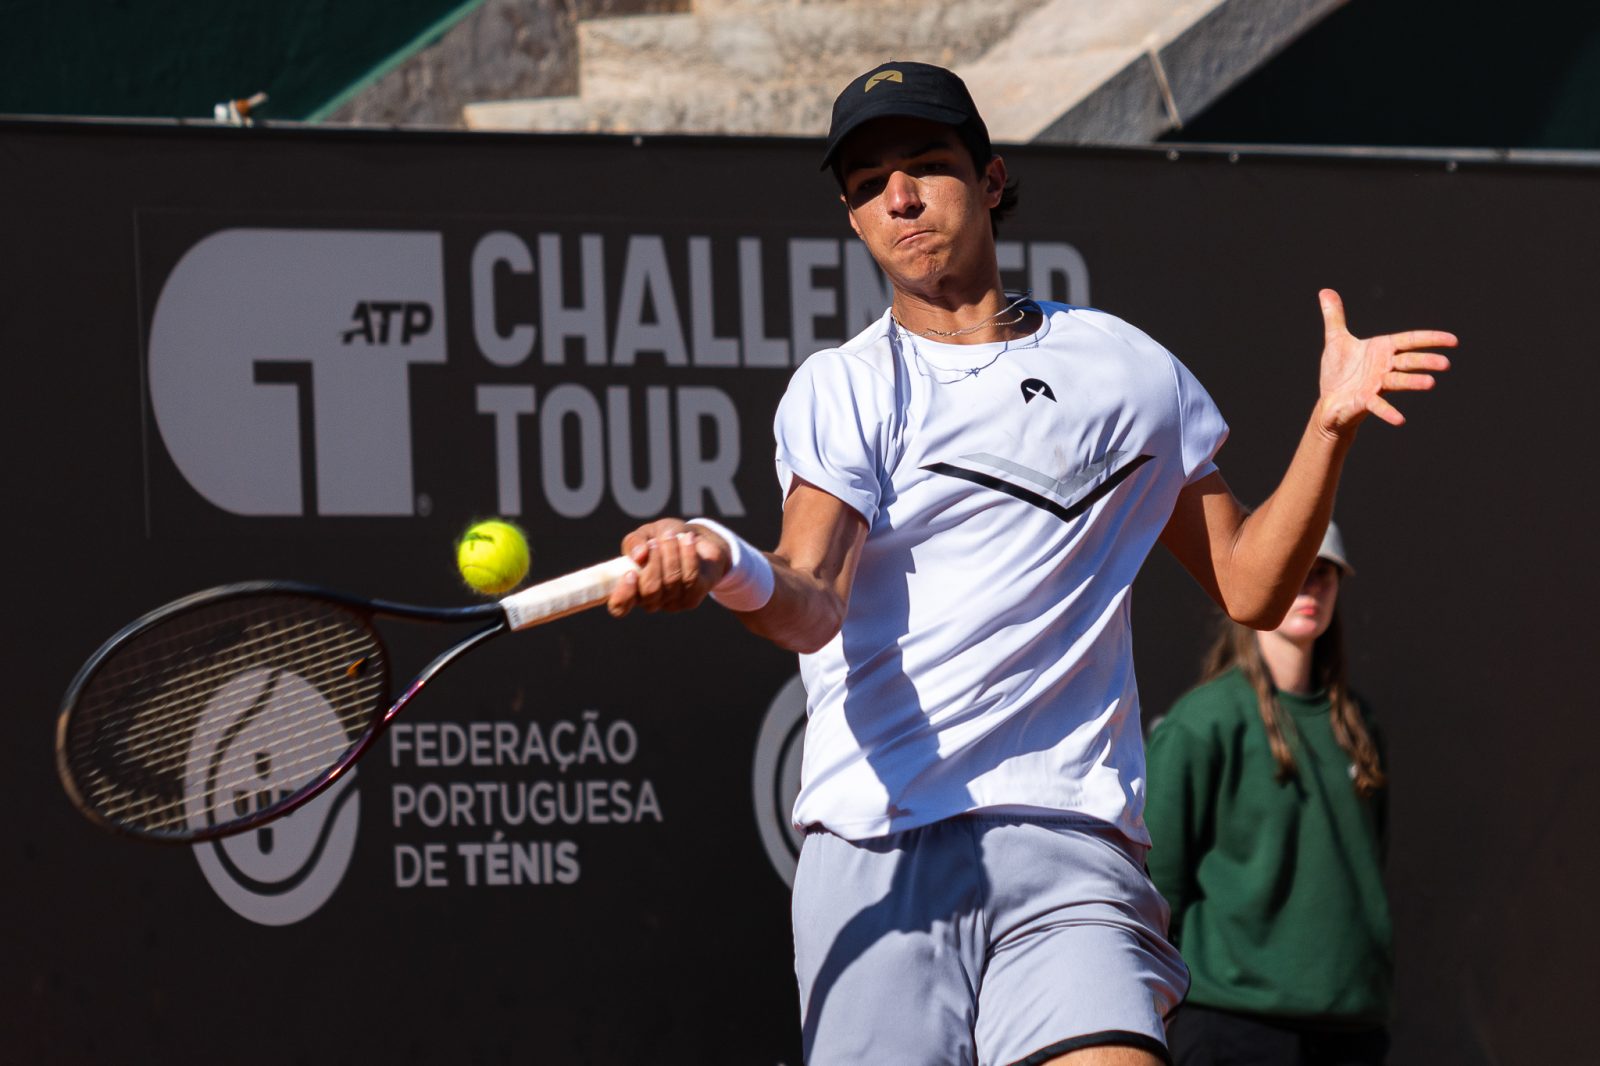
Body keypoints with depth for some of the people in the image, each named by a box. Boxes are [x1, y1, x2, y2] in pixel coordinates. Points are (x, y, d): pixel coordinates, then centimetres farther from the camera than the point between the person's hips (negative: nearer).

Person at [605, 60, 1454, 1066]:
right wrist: (725, 567, -34)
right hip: (877, 849, -1)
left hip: (1070, 841, 1)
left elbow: (1249, 585, 20)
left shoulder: (1131, 371, 15)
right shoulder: (842, 389, 8)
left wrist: (1330, 427, 6)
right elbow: (811, 605, -10)